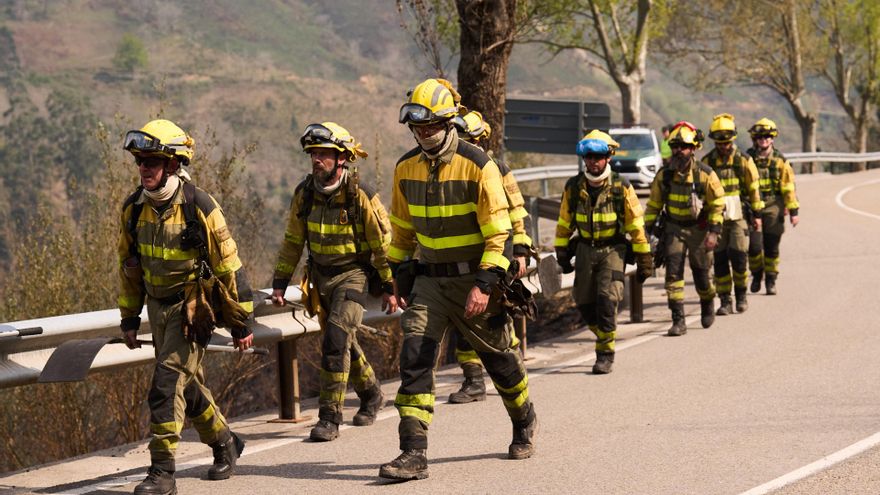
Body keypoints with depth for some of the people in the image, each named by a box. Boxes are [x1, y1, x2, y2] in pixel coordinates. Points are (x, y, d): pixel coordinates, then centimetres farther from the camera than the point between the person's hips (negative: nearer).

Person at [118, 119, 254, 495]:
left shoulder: (199, 207, -17)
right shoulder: (134, 208, -1)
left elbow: (228, 266, -11)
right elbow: (128, 265, 12)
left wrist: (241, 322, -7)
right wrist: (129, 318, 13)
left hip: (192, 309, -6)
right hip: (158, 309, 6)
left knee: (167, 386, -16)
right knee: (188, 386, 16)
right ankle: (225, 444, 38)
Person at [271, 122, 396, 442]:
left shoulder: (360, 196, -17)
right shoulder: (305, 193, -3)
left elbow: (383, 244, -9)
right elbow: (292, 241, 9)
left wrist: (389, 288, -5)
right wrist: (280, 283, 7)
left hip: (353, 274, -6)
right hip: (321, 276, 6)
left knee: (336, 342, -18)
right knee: (344, 343, 16)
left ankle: (329, 417, -14)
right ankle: (371, 396, 40)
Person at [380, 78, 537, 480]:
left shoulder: (478, 166, -15)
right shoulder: (406, 168, 1)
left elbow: (498, 232, -15)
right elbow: (401, 229, 14)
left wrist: (484, 285, -21)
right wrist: (400, 275, 13)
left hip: (474, 278, -4)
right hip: (429, 279, 4)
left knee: (499, 358, 11)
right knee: (414, 356, -13)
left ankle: (525, 423, 40)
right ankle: (414, 453, -16)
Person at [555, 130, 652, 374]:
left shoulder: (621, 188, -10)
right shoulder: (573, 187, -2)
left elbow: (636, 224, -4)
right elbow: (564, 222, 9)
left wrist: (644, 259, -3)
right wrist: (562, 253, 10)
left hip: (613, 250, -3)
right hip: (585, 250, 3)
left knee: (607, 300, -16)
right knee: (585, 303, 3)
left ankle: (605, 353, -7)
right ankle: (605, 336, 30)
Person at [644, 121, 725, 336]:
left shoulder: (705, 175, -13)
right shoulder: (664, 175, -5)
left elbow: (718, 204, -7)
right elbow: (653, 205, 6)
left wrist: (713, 232, -14)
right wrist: (646, 230, 0)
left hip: (698, 229, -2)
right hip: (673, 228, 2)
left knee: (701, 274, 9)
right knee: (673, 273, -11)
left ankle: (707, 305, 41)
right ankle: (678, 320, -9)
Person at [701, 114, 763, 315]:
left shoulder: (743, 160, 3)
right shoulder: (707, 161, 5)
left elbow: (753, 188, 6)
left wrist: (757, 214, 5)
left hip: (739, 215, -1)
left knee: (738, 256, -7)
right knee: (720, 259, 0)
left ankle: (741, 294, 13)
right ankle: (725, 301, 6)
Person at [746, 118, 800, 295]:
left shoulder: (780, 161, 3)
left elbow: (788, 187, 5)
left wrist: (793, 211, 2)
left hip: (773, 209, 0)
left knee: (771, 248, 3)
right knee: (754, 245, -8)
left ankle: (771, 280, 15)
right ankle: (756, 274, 17)